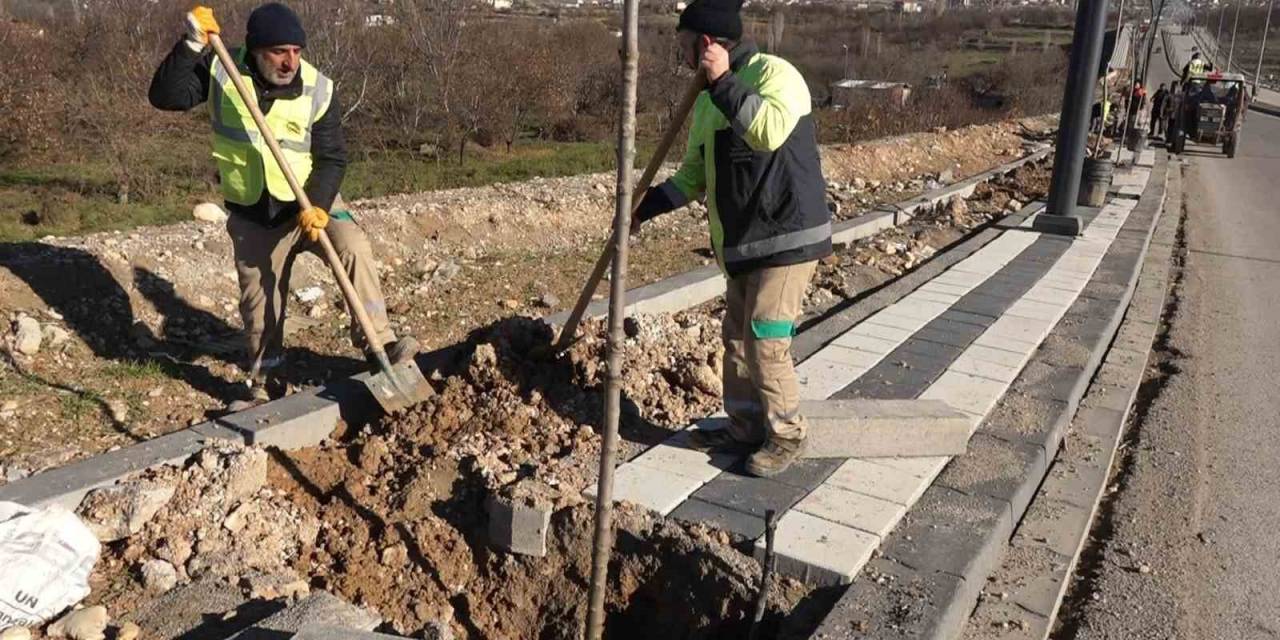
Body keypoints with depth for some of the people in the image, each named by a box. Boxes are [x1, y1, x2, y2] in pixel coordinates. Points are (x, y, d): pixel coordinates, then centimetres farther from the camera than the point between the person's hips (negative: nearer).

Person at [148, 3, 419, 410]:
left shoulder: (317, 90, -14)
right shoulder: (221, 71, -10)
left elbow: (332, 159, -13)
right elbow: (165, 97, -18)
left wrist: (318, 206, -29)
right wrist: (191, 46, -29)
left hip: (310, 202, -1)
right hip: (252, 215, 2)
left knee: (354, 248, -30)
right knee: (258, 304, 10)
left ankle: (378, 341, -24)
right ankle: (265, 385, 29)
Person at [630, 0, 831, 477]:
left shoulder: (774, 73, -12)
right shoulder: (708, 100, 14)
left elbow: (770, 130, -34)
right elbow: (693, 176, 20)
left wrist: (723, 81, -27)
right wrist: (644, 207, 10)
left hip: (788, 237, -9)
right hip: (742, 243, 9)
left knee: (765, 342, -7)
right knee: (736, 339, 13)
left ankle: (786, 435, 11)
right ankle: (745, 427, 28)